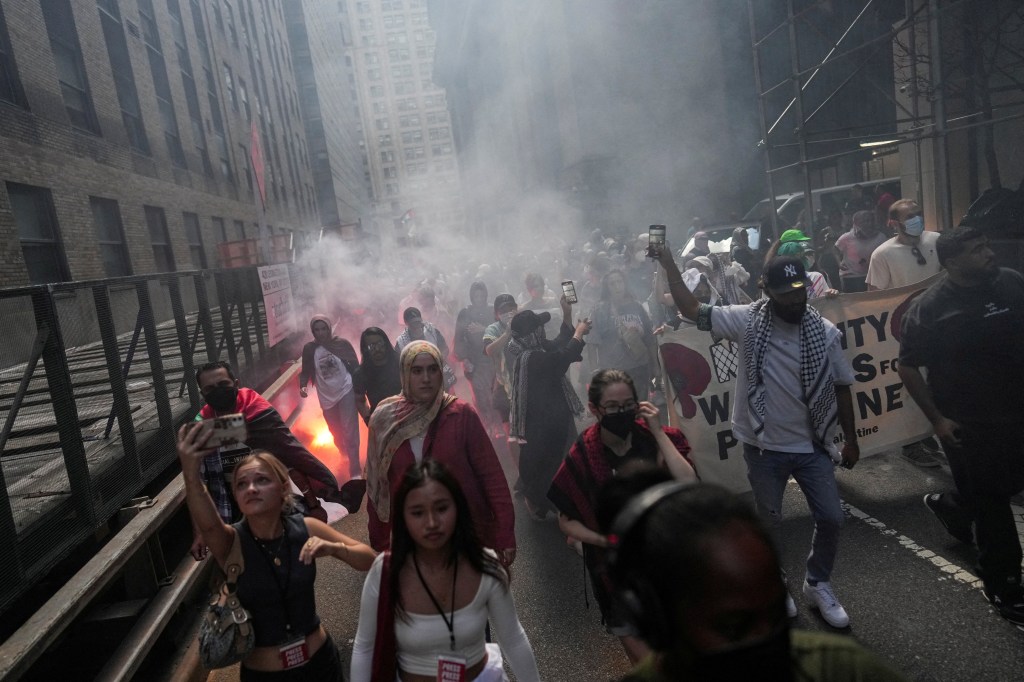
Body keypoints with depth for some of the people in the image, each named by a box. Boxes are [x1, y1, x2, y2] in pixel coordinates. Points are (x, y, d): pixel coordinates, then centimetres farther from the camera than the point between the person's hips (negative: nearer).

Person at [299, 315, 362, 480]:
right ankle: (344, 454, 47)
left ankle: (355, 471, -4)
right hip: (326, 397, 3)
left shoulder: (342, 343, -8)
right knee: (336, 432, 18)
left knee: (349, 432, -9)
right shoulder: (309, 348, -4)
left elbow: (355, 366, -3)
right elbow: (306, 371, 3)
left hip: (346, 392, -3)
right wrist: (302, 385, -17)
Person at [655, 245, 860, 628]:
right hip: (764, 447, -2)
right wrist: (669, 266, -19)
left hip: (813, 445, 2)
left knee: (831, 518, 8)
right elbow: (692, 310, -13)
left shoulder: (826, 332, -7)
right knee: (769, 521, 14)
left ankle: (818, 585, 34)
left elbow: (842, 387, 2)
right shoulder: (748, 321, -12)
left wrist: (850, 439, 7)